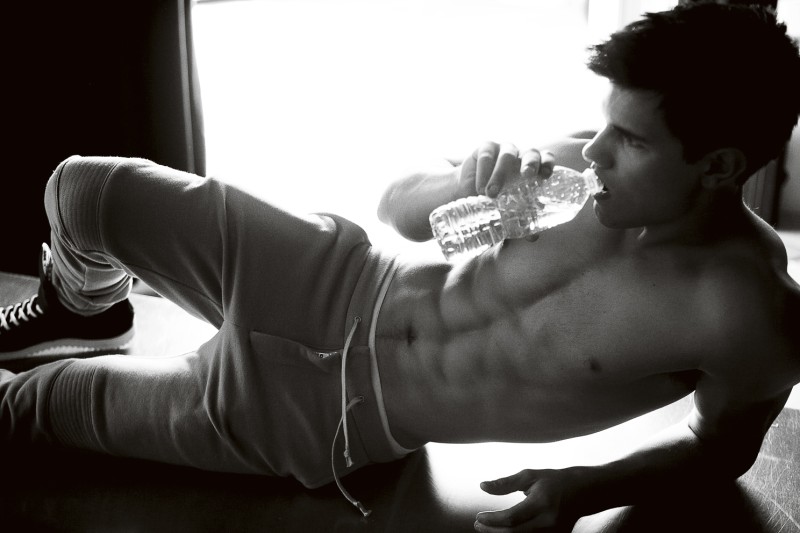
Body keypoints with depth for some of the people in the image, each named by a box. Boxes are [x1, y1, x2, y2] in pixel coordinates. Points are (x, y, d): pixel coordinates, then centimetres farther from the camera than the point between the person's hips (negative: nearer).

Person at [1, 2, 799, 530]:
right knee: (84, 191, 2)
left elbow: (726, 444, -1)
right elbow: (397, 206, 1)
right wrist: (463, 183, -22)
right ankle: (84, 312, 39)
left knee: (81, 402, 10)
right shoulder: (585, 170, -11)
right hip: (348, 289, 3)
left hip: (348, 410, -3)